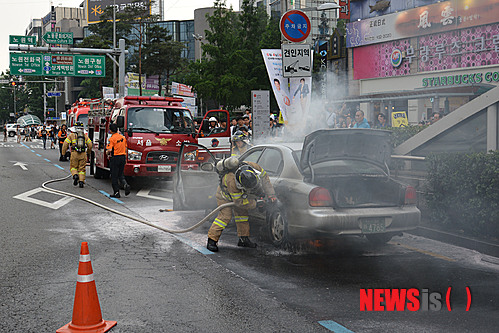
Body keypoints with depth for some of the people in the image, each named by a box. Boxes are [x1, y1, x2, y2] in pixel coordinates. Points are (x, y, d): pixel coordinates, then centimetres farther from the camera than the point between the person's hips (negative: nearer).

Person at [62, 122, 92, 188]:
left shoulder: (71, 135, 5)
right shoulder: (85, 136, 11)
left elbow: (65, 144, 0)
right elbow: (90, 145, 9)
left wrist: (63, 153, 10)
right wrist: (88, 153, 25)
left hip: (74, 153, -2)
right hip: (83, 154, 2)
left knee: (73, 167, 13)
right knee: (82, 168, 8)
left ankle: (75, 175, -15)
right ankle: (81, 181, -4)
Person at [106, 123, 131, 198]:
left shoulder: (112, 139, -13)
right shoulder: (123, 137, 8)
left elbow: (109, 150, -19)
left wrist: (107, 152, 3)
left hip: (115, 158, -6)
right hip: (123, 157, 6)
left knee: (114, 176, 4)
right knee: (121, 175, 15)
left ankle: (116, 192, 5)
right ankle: (125, 185, -11)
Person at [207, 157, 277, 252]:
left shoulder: (253, 167, -33)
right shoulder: (232, 181, -46)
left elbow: (264, 177, -12)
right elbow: (239, 201, -34)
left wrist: (270, 195, -14)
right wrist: (255, 204, -26)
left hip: (239, 193, 7)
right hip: (225, 194, -7)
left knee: (242, 213, 4)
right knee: (225, 216, -17)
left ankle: (244, 239, 12)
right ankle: (212, 241, -14)